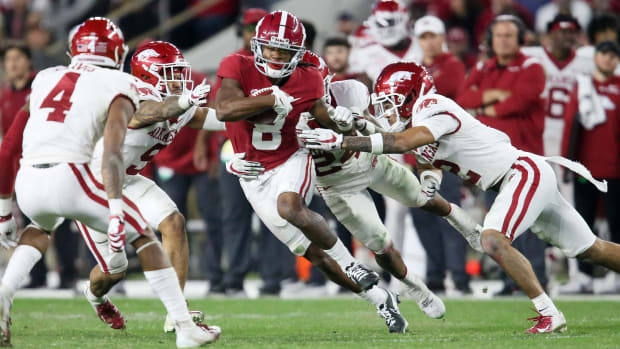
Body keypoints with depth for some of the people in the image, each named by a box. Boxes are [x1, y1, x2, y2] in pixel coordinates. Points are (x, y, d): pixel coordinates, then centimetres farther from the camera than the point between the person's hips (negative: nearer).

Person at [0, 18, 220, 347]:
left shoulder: (44, 78, 24)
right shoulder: (118, 86, 8)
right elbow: (112, 152, -9)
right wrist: (115, 215, -17)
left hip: (27, 181, 5)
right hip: (69, 176, -5)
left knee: (40, 228, 38)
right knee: (144, 236, 14)